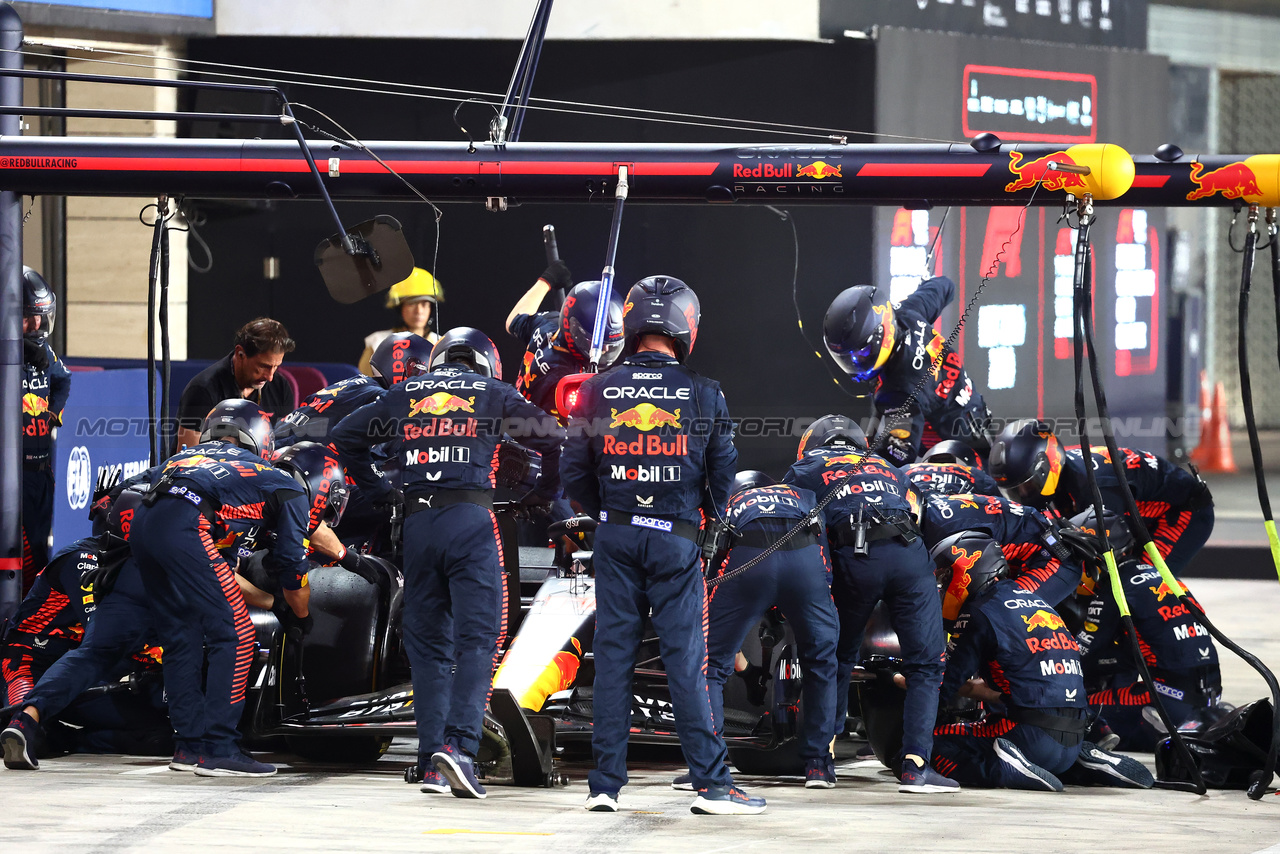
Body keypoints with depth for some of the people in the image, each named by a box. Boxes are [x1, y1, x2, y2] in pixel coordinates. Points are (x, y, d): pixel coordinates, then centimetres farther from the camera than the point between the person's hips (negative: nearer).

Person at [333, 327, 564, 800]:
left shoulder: (405, 394, 19)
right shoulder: (492, 394, 11)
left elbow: (346, 433, 21)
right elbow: (552, 436, 6)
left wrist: (376, 489, 26)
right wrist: (544, 491, 20)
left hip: (417, 524, 3)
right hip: (471, 520, -3)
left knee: (427, 642, 9)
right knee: (476, 638, -4)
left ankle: (431, 761, 6)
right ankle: (459, 745, -22)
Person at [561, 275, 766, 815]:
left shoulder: (598, 391, -1)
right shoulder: (704, 396, -4)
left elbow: (574, 473, 3)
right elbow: (723, 474, 2)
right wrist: (710, 518, 22)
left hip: (616, 534, 2)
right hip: (677, 537, -1)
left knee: (613, 654, 6)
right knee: (685, 659, -1)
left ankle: (605, 784, 5)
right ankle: (711, 783, -4)